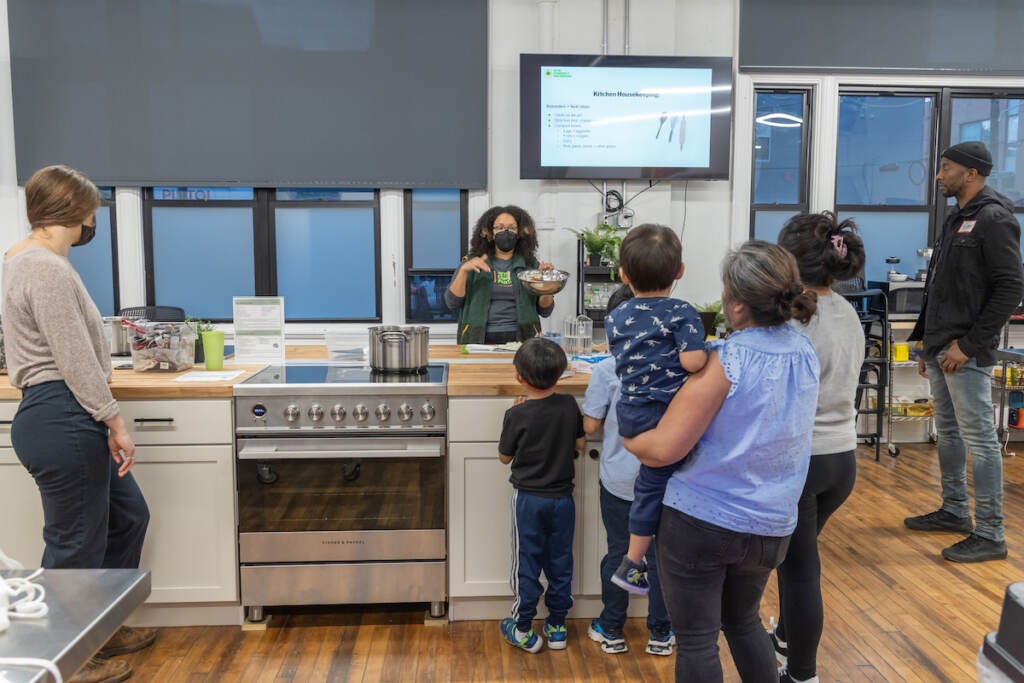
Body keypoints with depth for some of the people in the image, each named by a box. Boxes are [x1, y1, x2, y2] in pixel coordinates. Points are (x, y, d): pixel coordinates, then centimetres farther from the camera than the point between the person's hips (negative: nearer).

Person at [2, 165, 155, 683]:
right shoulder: (48, 271, -18)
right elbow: (76, 361, -21)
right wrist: (114, 420, -15)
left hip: (61, 420, 11)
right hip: (62, 421, -11)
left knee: (127, 516, 20)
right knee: (76, 545, 4)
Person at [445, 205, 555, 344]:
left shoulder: (531, 264, 11)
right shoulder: (472, 262, 10)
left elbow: (545, 311, 11)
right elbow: (452, 303, 2)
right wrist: (464, 270, -10)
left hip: (519, 339, 1)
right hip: (480, 339, 0)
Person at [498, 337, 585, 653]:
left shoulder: (516, 415, -18)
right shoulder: (569, 406, -9)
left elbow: (504, 457, -6)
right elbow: (579, 444, 3)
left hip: (528, 499, -3)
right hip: (562, 497, 3)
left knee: (527, 564, 9)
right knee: (560, 562, 15)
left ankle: (523, 629, 20)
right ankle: (557, 626, 26)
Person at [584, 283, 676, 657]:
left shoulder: (607, 370, -15)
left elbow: (591, 425, -10)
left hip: (620, 481, -1)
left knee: (618, 553, 14)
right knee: (660, 554, 15)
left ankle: (612, 631, 28)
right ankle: (660, 633, 29)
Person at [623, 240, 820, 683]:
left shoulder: (726, 361, -21)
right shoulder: (805, 352, 0)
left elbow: (664, 450, -22)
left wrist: (628, 441, -1)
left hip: (700, 520, -6)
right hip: (770, 526, 7)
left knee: (696, 641, 9)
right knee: (744, 621, 28)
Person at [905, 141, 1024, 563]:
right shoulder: (956, 219, 16)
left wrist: (969, 344, -18)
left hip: (966, 353, -9)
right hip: (939, 349, 9)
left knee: (978, 439, -4)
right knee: (947, 432, 16)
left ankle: (990, 535, 4)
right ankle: (955, 511, 30)